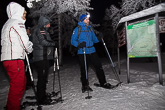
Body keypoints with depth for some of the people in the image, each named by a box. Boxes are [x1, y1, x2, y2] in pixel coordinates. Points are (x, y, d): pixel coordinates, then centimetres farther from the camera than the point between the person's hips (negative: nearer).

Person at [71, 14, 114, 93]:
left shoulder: (90, 28, 15)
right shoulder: (77, 29, 0)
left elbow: (94, 39, 19)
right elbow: (73, 41, -4)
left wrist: (99, 38, -2)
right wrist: (79, 44, -22)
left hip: (92, 51, 4)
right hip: (82, 52, -4)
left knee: (99, 66, 2)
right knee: (84, 70, 3)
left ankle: (103, 83, 17)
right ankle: (85, 86, 21)